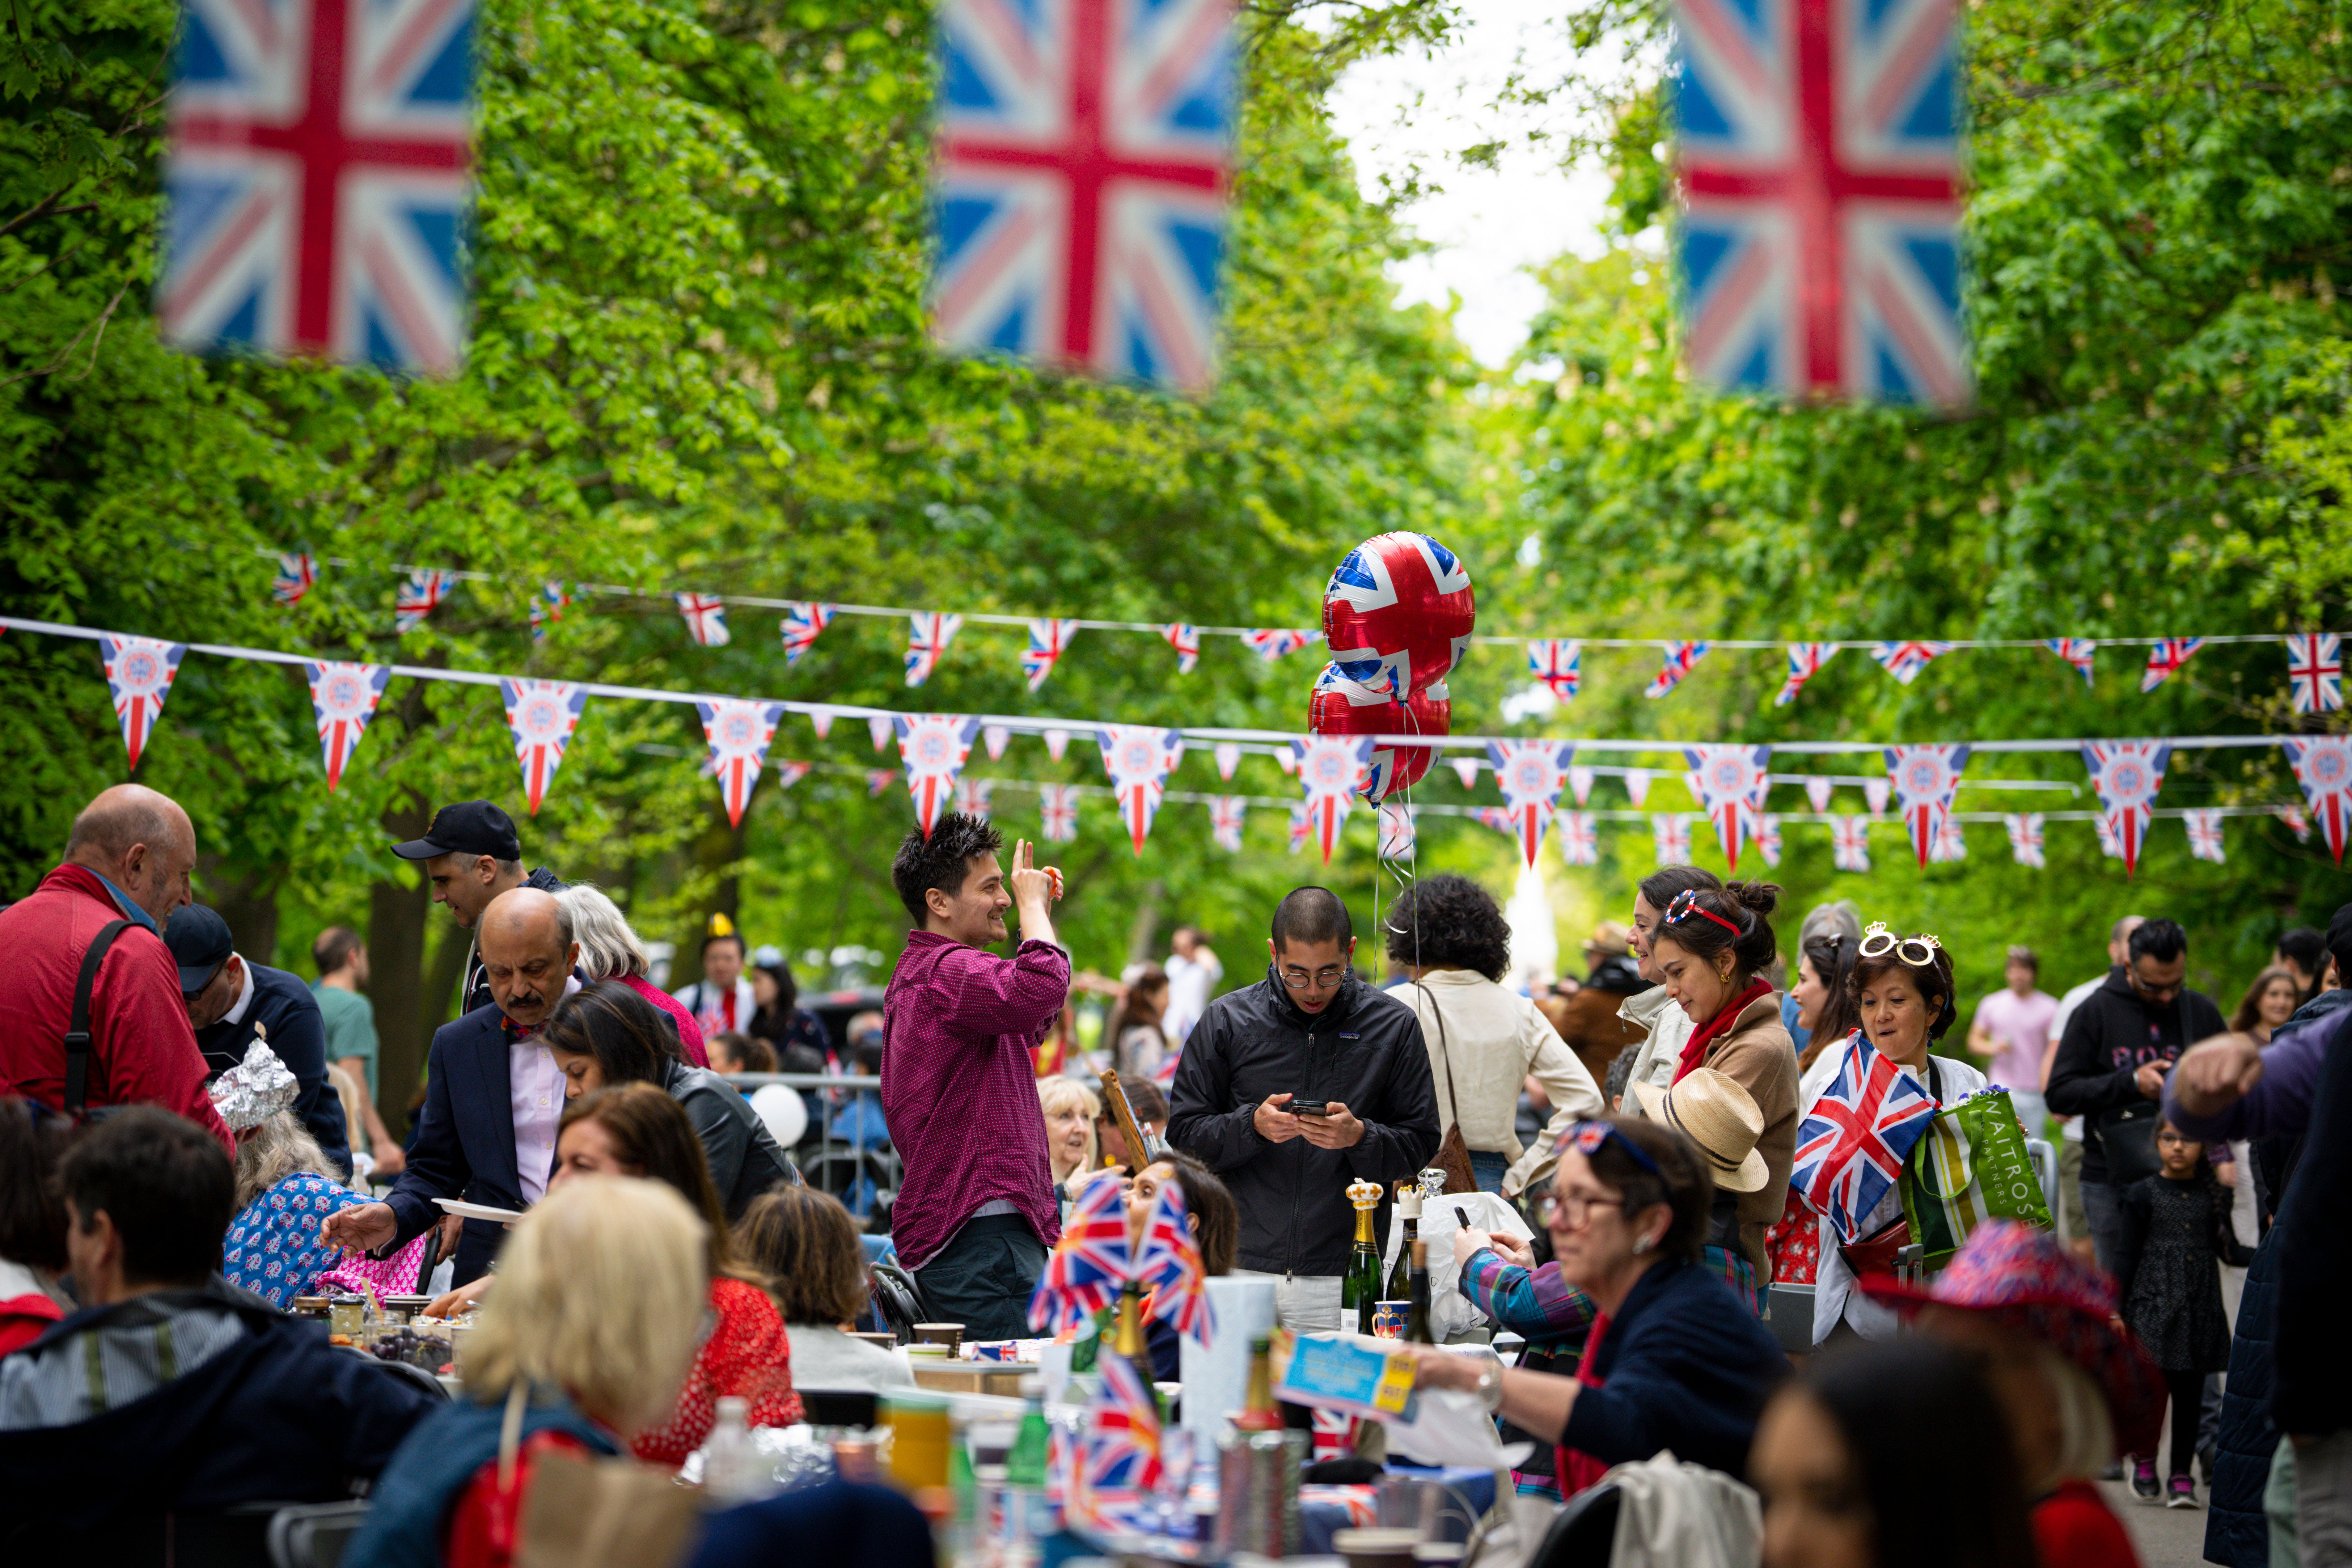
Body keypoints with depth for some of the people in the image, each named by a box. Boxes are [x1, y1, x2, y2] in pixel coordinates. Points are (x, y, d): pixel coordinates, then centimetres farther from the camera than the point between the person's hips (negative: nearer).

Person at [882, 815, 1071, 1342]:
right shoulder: (947, 971, -13)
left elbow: (1032, 1024, 35)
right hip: (983, 1226, -11)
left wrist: (1039, 913, 27)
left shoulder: (916, 972, 23)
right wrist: (1033, 905, -13)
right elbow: (1042, 986, -33)